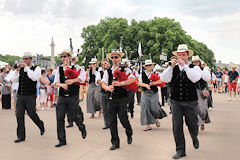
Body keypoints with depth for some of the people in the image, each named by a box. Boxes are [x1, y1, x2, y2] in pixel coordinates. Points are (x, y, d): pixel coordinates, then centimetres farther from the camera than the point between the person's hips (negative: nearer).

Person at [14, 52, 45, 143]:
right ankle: (21, 136, 13)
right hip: (20, 95, 5)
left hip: (30, 96, -4)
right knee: (19, 115, 2)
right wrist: (16, 70, 6)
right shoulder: (21, 69, 11)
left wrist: (26, 67, -19)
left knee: (31, 113, 1)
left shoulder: (36, 69, -2)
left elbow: (34, 77, -23)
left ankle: (41, 125, 33)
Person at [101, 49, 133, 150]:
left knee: (123, 118, -6)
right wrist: (107, 87, -18)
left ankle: (129, 134, 27)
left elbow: (132, 79, -13)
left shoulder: (125, 69, 1)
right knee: (112, 121, 4)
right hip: (111, 99, 4)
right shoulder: (108, 71, 11)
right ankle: (115, 143, 17)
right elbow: (103, 83, 4)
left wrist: (120, 83, -23)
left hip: (122, 98, -3)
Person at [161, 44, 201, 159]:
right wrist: (171, 66, -18)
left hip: (191, 102, -1)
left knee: (192, 125, 11)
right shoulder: (173, 68, 5)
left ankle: (194, 138, 45)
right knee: (177, 127, 2)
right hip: (176, 102, 1)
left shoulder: (194, 68, 0)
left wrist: (184, 65, -21)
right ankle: (180, 150, 15)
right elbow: (164, 79, -9)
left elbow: (195, 78, -20)